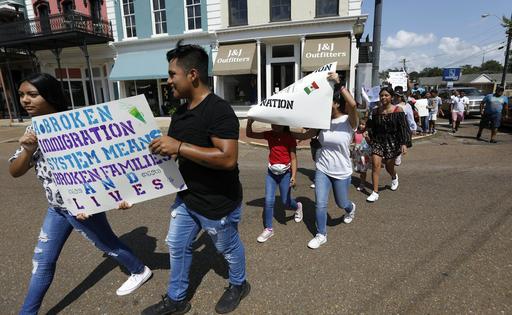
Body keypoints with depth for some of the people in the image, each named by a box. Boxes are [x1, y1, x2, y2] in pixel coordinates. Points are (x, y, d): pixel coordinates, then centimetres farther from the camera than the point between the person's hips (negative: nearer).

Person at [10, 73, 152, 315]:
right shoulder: (33, 130, 2)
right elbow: (14, 172, 1)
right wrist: (28, 150, -19)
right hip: (56, 208, 7)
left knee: (107, 245, 14)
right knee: (42, 261, 17)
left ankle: (140, 271, 39)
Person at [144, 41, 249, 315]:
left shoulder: (219, 110, -24)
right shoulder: (181, 111, 4)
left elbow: (228, 158, -33)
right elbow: (173, 151, 15)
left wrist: (178, 147, -32)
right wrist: (158, 148, -4)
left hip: (218, 203, -8)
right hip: (187, 198, 8)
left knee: (228, 248, 17)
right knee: (177, 246, 19)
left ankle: (238, 285, 47)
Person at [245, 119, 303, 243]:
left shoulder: (289, 137, -12)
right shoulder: (269, 135, -2)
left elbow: (293, 158, -11)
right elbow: (249, 134, -2)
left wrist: (294, 176, -17)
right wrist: (249, 123, -20)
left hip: (285, 173, -3)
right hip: (271, 172, 3)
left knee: (285, 201, 8)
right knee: (269, 201, -2)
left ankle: (298, 206, 44)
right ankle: (268, 229, 13)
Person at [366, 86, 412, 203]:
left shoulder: (398, 110, -6)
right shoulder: (375, 111, 2)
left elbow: (403, 127, -8)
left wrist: (404, 143, -15)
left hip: (392, 141, -2)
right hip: (378, 140, 2)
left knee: (389, 166, 10)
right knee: (375, 164, -11)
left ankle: (394, 177, 50)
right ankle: (375, 193, -3)